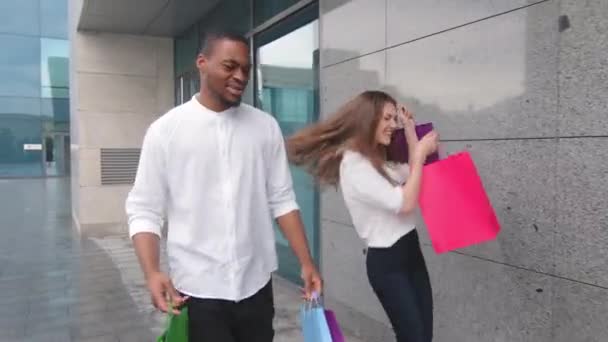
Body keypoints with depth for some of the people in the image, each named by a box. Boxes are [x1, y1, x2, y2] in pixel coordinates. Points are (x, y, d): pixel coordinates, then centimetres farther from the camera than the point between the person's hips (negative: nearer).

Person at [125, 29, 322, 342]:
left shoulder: (265, 127, 2)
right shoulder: (165, 130, -4)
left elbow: (282, 200, 5)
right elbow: (144, 210, -4)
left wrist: (306, 263, 0)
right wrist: (152, 273, -18)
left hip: (256, 285, 3)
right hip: (196, 290, -2)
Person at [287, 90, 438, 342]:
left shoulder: (376, 159, 12)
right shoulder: (354, 163, -18)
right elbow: (405, 203, -21)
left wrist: (410, 130, 10)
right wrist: (421, 153, -14)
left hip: (410, 251, 9)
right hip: (386, 262, -9)